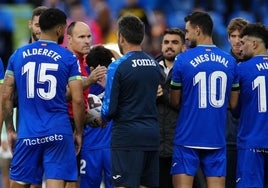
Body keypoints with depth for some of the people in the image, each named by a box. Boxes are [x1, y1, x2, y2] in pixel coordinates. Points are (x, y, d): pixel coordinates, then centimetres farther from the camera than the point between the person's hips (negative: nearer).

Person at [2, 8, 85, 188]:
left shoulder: (18, 55, 7)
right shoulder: (68, 58, -1)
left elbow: (6, 96, 7)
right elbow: (77, 100, -4)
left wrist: (10, 130, 14)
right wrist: (78, 132, 7)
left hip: (27, 133, 2)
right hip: (58, 133, -2)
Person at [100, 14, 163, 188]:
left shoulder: (117, 67, -10)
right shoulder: (155, 65, 9)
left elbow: (109, 108, -12)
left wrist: (102, 118, 12)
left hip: (127, 135, -6)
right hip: (152, 134, 6)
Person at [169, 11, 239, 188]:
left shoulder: (183, 60, -7)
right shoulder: (229, 61, 5)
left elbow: (174, 102, 1)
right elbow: (233, 103, 10)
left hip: (188, 138, -3)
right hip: (217, 138, 3)